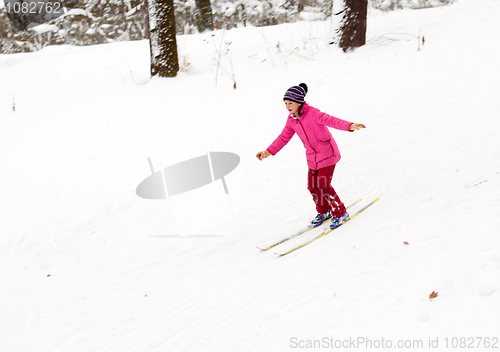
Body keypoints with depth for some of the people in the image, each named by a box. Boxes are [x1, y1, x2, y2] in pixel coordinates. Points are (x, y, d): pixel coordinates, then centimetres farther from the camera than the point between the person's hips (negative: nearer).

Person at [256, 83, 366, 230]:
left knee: (323, 185, -11)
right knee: (312, 186, 7)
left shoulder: (311, 113, -19)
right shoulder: (291, 120, 2)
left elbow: (329, 120, -32)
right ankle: (324, 212, 31)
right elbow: (283, 138, 13)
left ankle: (340, 213, 8)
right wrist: (268, 151, 13)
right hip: (312, 157, 7)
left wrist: (350, 126, -46)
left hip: (327, 153, -7)